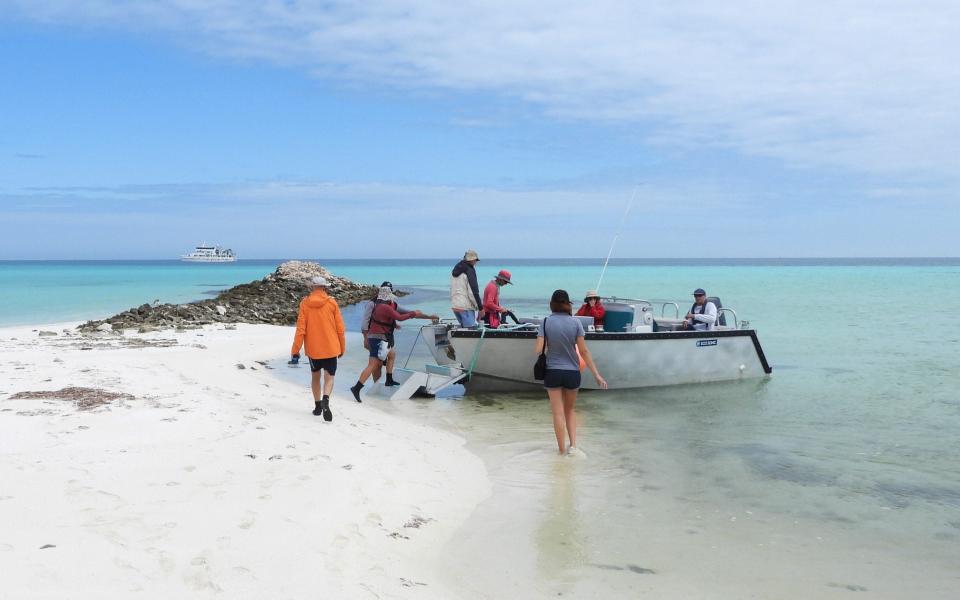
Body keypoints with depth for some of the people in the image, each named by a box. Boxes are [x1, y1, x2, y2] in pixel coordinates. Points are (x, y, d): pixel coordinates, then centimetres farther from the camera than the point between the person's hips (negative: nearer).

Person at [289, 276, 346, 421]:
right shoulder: (331, 303, -4)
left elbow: (300, 328, -6)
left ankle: (318, 405, 25)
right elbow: (340, 328, -1)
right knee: (329, 377, 2)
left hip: (313, 348, 1)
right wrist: (342, 347, 11)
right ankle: (325, 400, -25)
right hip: (331, 348, -1)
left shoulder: (305, 303, -3)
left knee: (315, 376, 20)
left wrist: (295, 350, -1)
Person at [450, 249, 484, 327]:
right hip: (466, 307, -9)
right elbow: (473, 292, -15)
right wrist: (480, 308, -9)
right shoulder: (470, 270, -11)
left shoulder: (455, 271, 17)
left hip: (455, 306, 9)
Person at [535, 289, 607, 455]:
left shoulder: (546, 322, -8)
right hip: (572, 373, 1)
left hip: (552, 372, -1)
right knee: (569, 411, 20)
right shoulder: (575, 323, -7)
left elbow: (539, 350, -12)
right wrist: (596, 374, -3)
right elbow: (584, 351, -7)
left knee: (558, 413, 8)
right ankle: (573, 445, 9)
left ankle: (562, 449, 12)